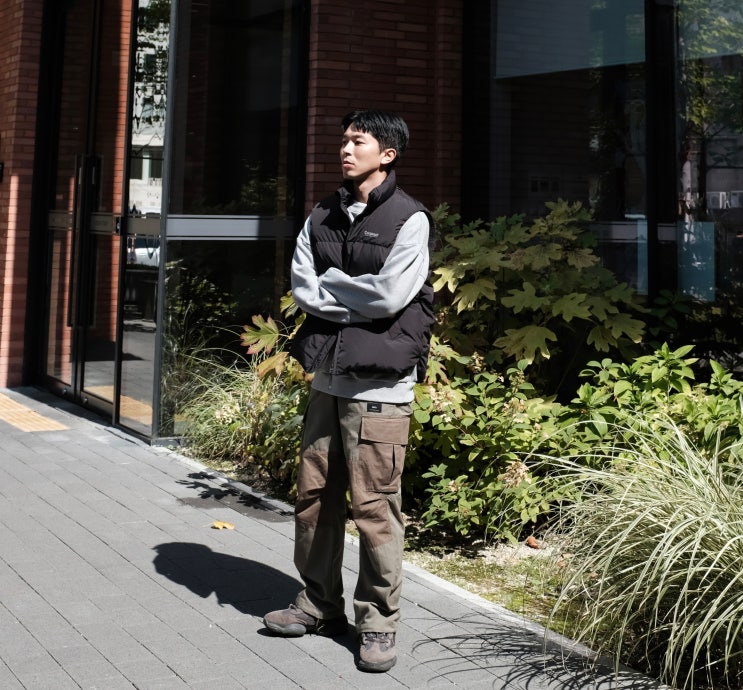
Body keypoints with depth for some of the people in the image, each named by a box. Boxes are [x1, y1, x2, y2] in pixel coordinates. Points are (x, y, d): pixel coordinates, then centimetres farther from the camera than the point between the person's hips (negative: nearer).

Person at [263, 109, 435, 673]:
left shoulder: (410, 219, -4)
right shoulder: (322, 217, 14)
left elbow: (389, 295, -16)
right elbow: (301, 286, 3)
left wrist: (329, 282, -4)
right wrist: (357, 303, -9)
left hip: (380, 384, -6)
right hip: (327, 377, 6)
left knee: (375, 507, -2)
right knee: (315, 498, 12)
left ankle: (378, 624, 11)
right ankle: (320, 605, 27)